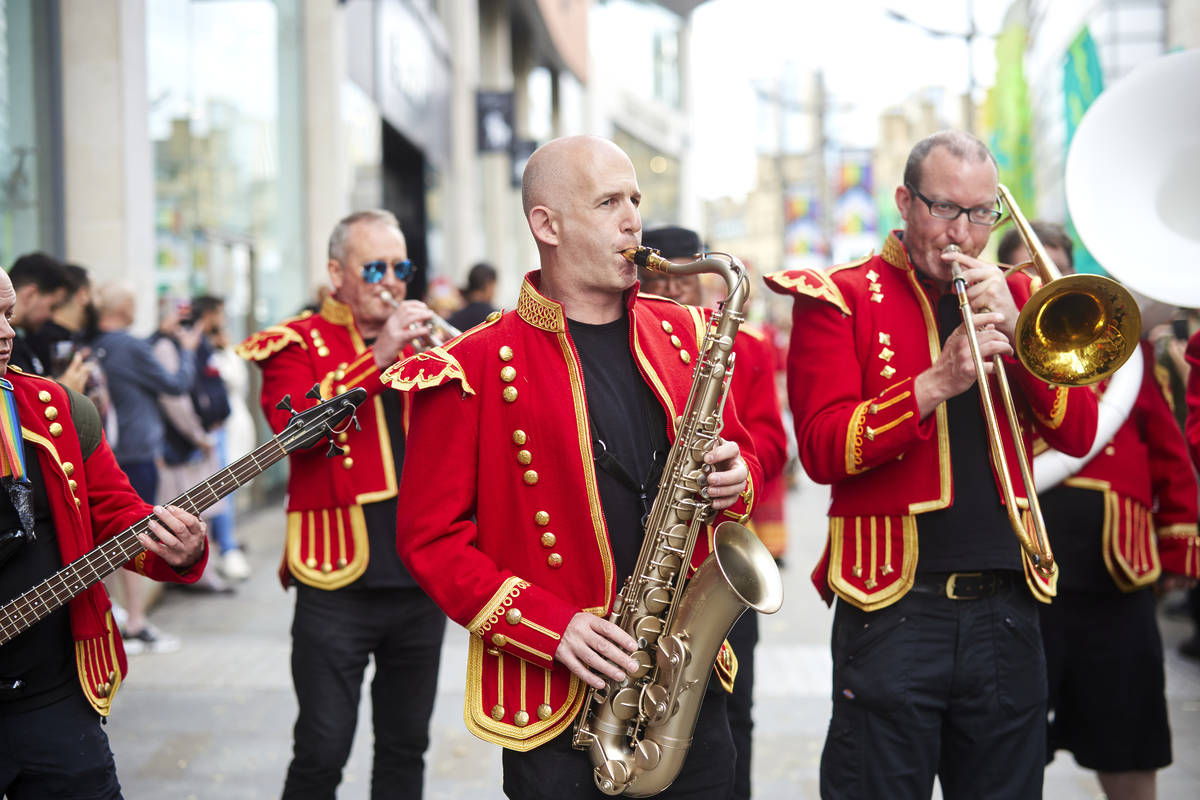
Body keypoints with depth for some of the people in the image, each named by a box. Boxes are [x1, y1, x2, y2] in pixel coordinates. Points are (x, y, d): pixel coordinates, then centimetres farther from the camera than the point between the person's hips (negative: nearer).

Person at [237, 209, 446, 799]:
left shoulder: (419, 339, 16)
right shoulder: (298, 345, 1)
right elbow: (292, 425, -18)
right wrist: (377, 357, -23)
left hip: (421, 576, 5)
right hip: (339, 580, -5)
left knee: (406, 745, 12)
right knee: (322, 751, -5)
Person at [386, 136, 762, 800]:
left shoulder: (681, 335, 9)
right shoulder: (476, 367, -8)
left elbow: (738, 447, 21)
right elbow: (429, 536, -7)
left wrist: (734, 479, -4)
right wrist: (549, 626, -16)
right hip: (557, 701, -4)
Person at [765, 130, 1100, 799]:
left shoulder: (1015, 297, 13)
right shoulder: (840, 298, 0)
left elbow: (1079, 435, 5)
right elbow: (824, 450, -11)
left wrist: (1016, 334, -8)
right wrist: (936, 383, -21)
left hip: (1005, 607, 4)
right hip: (891, 604, -4)